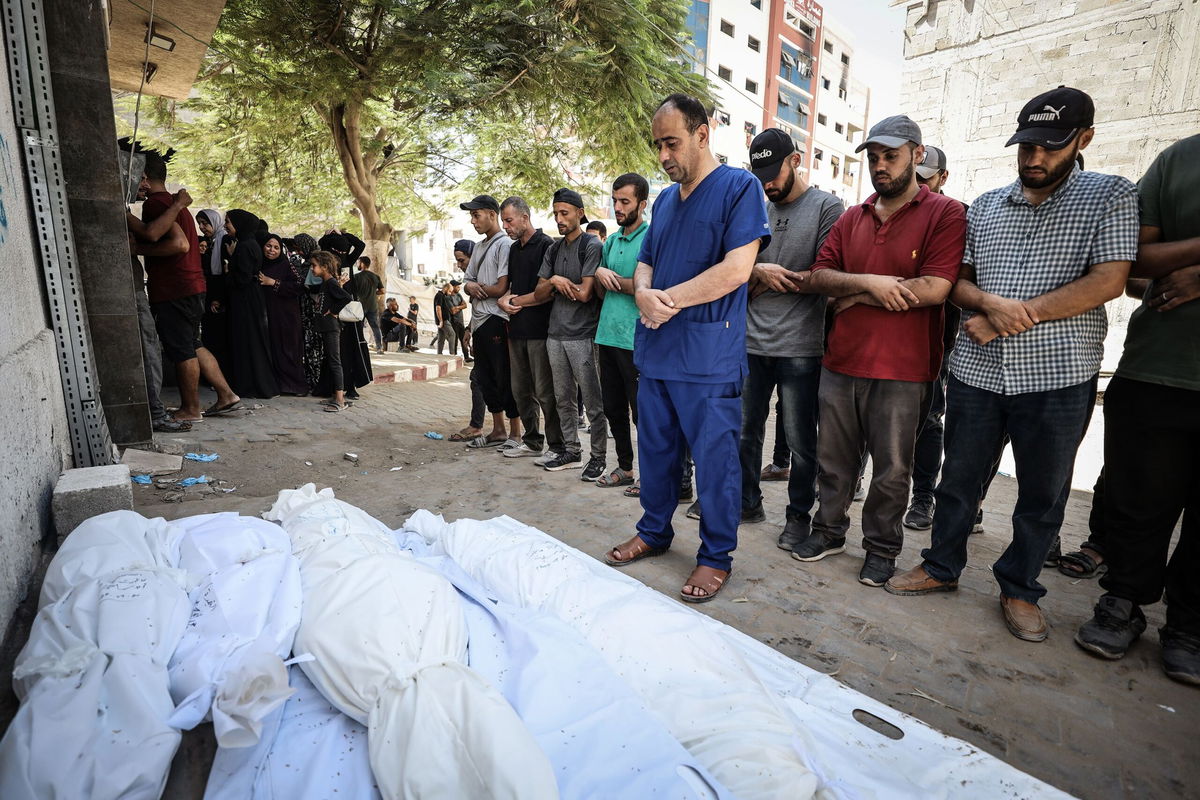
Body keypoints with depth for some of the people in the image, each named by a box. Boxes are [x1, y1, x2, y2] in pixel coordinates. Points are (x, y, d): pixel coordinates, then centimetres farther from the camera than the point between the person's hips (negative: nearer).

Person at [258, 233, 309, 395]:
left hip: (286, 316, -4)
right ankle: (277, 384, 13)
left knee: (288, 349, -3)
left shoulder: (286, 264, -2)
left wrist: (273, 283, -14)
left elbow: (300, 284, -13)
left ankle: (296, 384, 6)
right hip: (267, 315, 5)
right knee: (272, 349, 5)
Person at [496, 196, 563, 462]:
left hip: (539, 328, -8)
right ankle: (532, 442, 24)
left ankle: (557, 447, 5)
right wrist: (503, 298, 3)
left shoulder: (545, 245, -7)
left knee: (545, 392, -5)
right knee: (521, 390, 13)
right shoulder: (514, 249, 18)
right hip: (518, 329, 9)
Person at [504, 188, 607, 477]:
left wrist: (557, 283, -3)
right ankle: (571, 451, 23)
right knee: (564, 398, 12)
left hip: (583, 336, -7)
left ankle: (598, 457, 9)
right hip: (555, 334, 7)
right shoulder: (553, 249, 15)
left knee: (593, 400, -1)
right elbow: (540, 293, 10)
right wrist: (554, 283, -10)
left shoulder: (592, 245, -6)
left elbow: (584, 293, -15)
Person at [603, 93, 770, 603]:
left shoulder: (739, 187, -5)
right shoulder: (664, 201, 18)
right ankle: (654, 533, 34)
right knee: (656, 452, 16)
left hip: (709, 360, -7)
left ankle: (716, 557, 19)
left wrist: (670, 301, -12)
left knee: (714, 461, 3)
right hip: (655, 352, 7)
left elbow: (735, 270, -15)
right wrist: (644, 293, -7)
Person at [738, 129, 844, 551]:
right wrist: (760, 271, -12)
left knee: (801, 440, 5)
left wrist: (764, 278, -7)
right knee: (746, 430, 11)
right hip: (752, 342, 5)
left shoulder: (826, 207, 0)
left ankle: (799, 515, 21)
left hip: (799, 346, -4)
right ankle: (748, 502, 28)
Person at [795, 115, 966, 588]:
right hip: (840, 362, 5)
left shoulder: (945, 214, -3)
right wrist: (869, 283, -15)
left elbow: (935, 288, -16)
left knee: (892, 468, 8)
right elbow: (819, 275, 3)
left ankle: (882, 547, 26)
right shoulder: (851, 219, 13)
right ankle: (829, 531, 32)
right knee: (834, 458, 14)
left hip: (902, 371, -4)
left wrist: (855, 296, -9)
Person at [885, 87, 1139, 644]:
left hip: (1058, 375, -2)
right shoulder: (985, 206, 11)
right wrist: (989, 302, -12)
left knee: (1043, 494, 9)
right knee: (958, 479, 11)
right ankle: (941, 567, 29)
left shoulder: (1110, 197, 2)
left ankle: (1020, 589, 27)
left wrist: (1014, 318, -16)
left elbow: (1108, 281, -10)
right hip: (976, 370, 3)